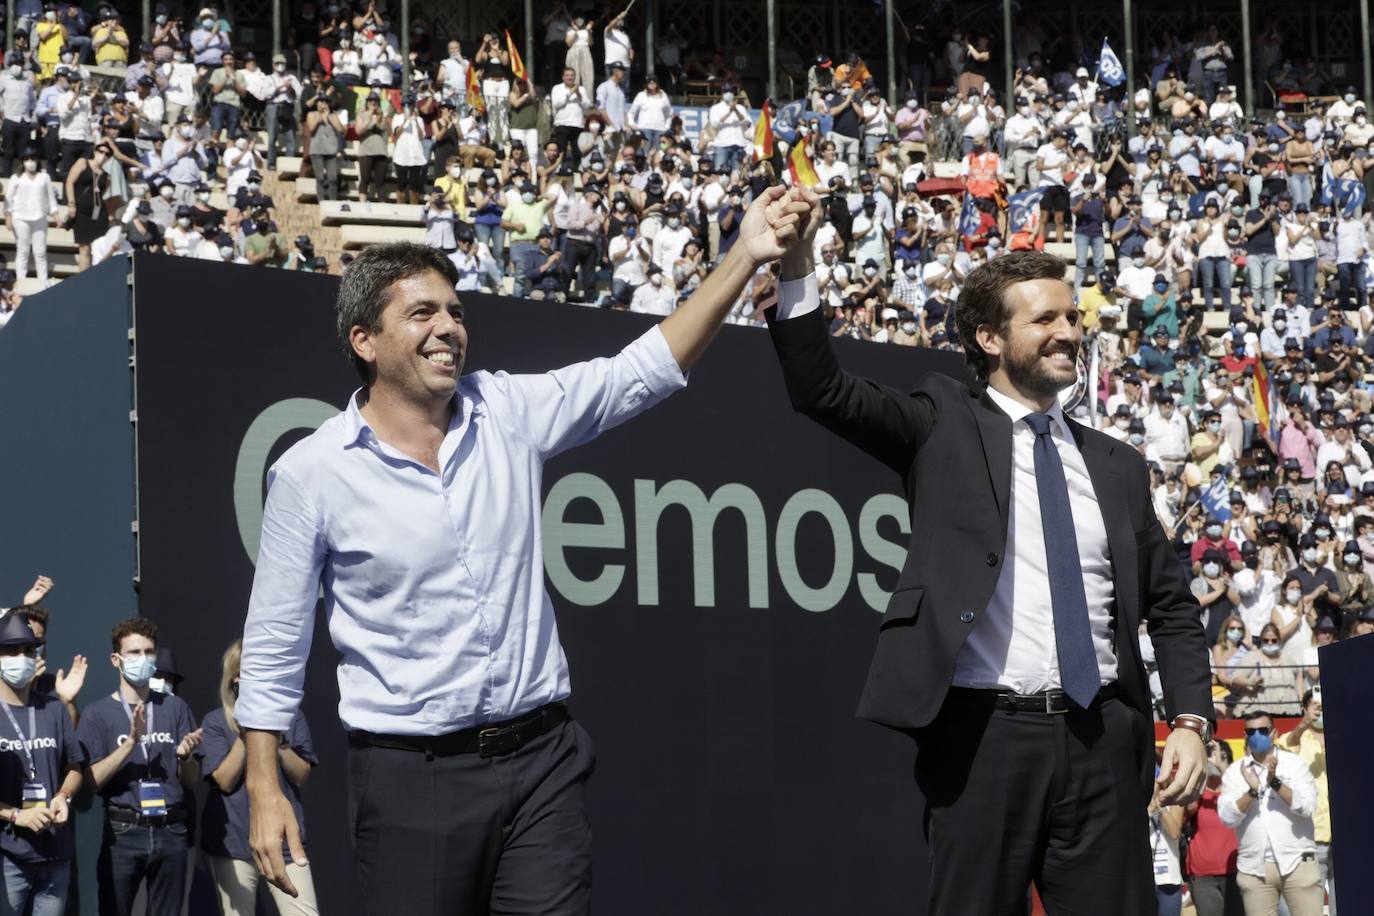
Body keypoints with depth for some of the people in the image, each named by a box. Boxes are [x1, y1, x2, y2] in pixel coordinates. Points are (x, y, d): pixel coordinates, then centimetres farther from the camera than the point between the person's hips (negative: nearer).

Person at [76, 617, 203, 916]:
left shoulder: (175, 707, 9)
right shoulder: (97, 713, 2)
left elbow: (191, 781, 9)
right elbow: (91, 780, -8)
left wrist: (185, 756, -12)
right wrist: (131, 741, -17)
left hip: (171, 832, 2)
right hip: (123, 834, -2)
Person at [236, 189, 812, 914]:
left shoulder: (508, 414, 4)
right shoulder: (310, 474, -4)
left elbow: (642, 372, 1)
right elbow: (273, 646, 0)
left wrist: (745, 257, -9)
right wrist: (264, 793, -2)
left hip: (540, 757, 3)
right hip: (410, 774, -3)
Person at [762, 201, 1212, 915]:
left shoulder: (1115, 466, 16)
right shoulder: (945, 427, 6)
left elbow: (1171, 608, 18)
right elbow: (822, 391, -7)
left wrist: (1190, 722, 5)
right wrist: (798, 266, -18)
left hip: (1102, 742, 3)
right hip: (984, 735, -3)